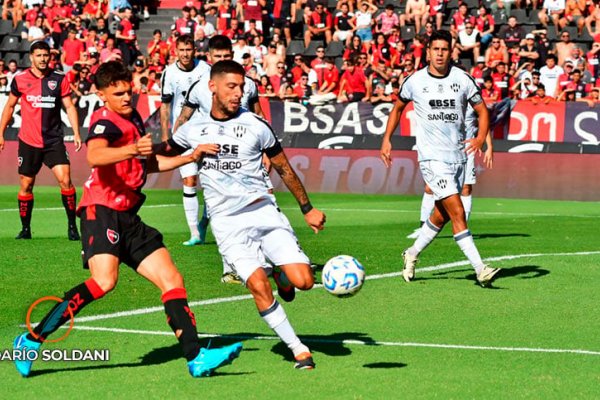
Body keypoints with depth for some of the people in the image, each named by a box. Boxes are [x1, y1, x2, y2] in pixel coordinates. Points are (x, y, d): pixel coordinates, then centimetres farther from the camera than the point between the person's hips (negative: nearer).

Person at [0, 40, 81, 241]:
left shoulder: (60, 79, 0)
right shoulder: (20, 80, 1)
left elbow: (69, 106, 3)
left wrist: (76, 133, -7)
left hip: (54, 140, -1)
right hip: (28, 141, 1)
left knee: (65, 180, -13)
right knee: (26, 185, 5)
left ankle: (72, 226, -3)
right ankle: (25, 229, 18)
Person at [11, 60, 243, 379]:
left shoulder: (133, 118, 21)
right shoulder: (105, 120, -8)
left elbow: (149, 164, 37)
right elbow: (94, 156, -31)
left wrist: (190, 157, 32)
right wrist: (132, 149, -47)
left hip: (127, 217, 9)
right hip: (102, 211, -9)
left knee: (171, 279, 2)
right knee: (104, 280, -27)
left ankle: (196, 358, 0)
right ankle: (32, 341, -20)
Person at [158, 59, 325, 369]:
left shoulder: (255, 125, 3)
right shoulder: (193, 129, 7)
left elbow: (284, 169, 13)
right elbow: (163, 151, 26)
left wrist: (307, 209, 15)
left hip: (263, 210, 0)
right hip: (226, 221, 0)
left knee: (303, 280, -14)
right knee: (259, 285, -19)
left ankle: (281, 275, 24)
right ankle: (298, 349, -5)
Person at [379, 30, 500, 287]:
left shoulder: (462, 79, 0)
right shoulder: (414, 81, -1)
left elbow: (482, 111, 5)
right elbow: (398, 107, 17)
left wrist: (480, 138, -13)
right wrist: (387, 138, 11)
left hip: (458, 155, 4)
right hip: (432, 157, -4)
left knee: (441, 216, 13)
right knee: (457, 212, -15)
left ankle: (412, 254, 35)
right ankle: (480, 270, -16)